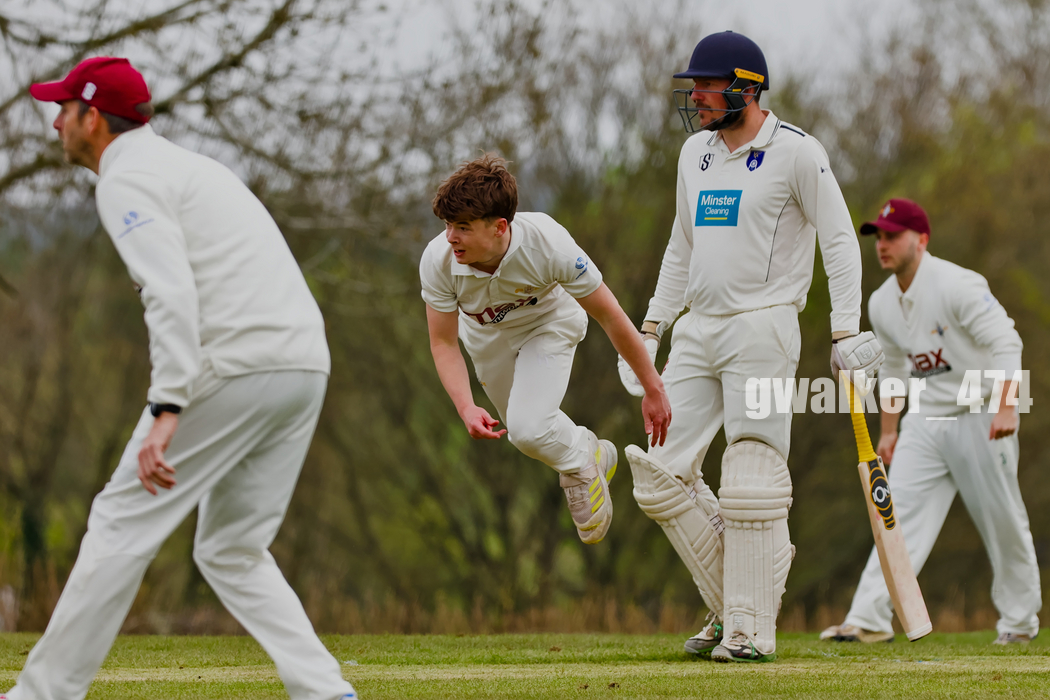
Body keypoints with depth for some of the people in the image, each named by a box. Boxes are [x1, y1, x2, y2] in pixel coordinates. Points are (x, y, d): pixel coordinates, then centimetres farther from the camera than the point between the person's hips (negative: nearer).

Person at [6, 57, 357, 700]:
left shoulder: (126, 180, -2)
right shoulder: (192, 166, 28)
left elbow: (173, 295, -18)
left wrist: (167, 410, -26)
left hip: (236, 366, -9)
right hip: (308, 363, 9)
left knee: (123, 525, -2)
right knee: (233, 553, 15)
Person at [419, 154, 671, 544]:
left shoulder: (547, 245, -40)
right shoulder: (437, 261, -35)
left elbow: (610, 317, -27)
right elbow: (444, 344, -21)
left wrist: (652, 389, -18)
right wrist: (466, 408, -39)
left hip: (548, 322, -3)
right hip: (488, 337, 3)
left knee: (529, 428, -25)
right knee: (525, 431, 19)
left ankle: (581, 461, 8)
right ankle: (593, 455, 51)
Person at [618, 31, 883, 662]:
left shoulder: (796, 152, -7)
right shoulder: (696, 153, 14)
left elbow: (840, 240, -7)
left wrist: (846, 332, -13)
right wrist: (653, 325, 17)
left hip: (763, 327, -7)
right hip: (698, 329, 7)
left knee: (751, 482, -9)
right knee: (661, 474, 1)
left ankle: (753, 628, -4)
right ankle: (731, 603, 13)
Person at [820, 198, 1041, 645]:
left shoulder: (957, 286, -17)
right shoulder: (881, 303, 5)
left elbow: (1005, 343, -20)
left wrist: (1006, 407, -30)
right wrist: (888, 431, 19)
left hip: (980, 417, -6)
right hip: (924, 420, 6)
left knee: (1002, 522, 2)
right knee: (901, 513, -8)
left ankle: (1019, 619, 18)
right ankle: (871, 619, -16)